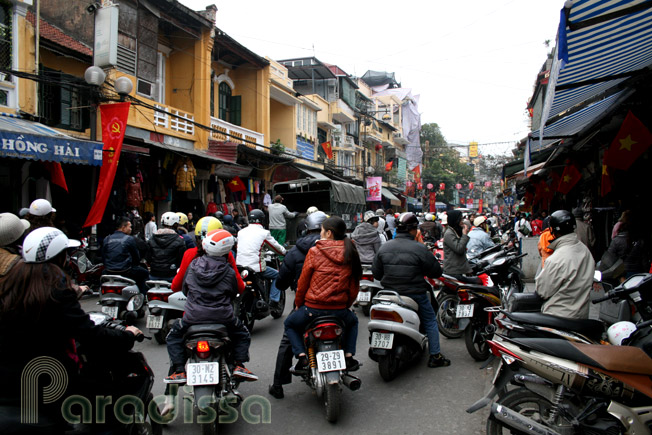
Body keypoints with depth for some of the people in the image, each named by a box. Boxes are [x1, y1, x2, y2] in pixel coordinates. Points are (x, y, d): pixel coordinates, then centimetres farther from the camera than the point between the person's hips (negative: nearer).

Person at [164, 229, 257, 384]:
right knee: (242, 335, 25)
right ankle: (239, 365, 7)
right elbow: (234, 293, 8)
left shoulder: (193, 265, 3)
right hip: (223, 316, -1)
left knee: (174, 336, 27)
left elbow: (185, 289, 15)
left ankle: (179, 371, 13)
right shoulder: (228, 271, -4)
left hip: (194, 315, 1)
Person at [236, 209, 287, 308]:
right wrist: (285, 252, 28)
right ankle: (273, 301, 7)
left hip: (239, 266, 6)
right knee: (277, 275, 15)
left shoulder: (241, 232, 9)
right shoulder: (264, 233, -5)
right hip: (255, 267, -6)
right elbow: (276, 247, 6)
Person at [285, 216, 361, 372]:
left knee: (290, 324, 25)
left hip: (313, 307, -3)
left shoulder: (314, 252, -8)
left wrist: (298, 304, 12)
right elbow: (354, 286, 6)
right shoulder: (350, 253, 2)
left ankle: (302, 357, 6)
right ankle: (348, 356, 20)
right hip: (339, 309, 3)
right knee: (352, 321, 37)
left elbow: (303, 282, -3)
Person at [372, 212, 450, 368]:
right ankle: (435, 356, 16)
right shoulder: (420, 249, -14)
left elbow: (376, 272, 6)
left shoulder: (384, 247, 0)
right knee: (430, 321, 13)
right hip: (415, 294, -4)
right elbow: (436, 272, -6)